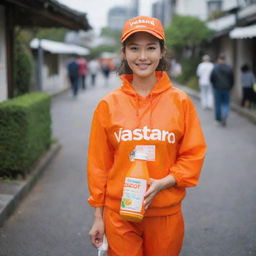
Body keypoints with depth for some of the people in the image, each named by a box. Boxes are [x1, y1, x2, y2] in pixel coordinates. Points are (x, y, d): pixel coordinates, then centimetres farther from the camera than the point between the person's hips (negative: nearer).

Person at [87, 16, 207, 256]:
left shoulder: (180, 101, -4)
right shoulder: (108, 105, -4)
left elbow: (194, 155, 0)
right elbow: (98, 163, 1)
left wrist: (162, 183, -16)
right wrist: (98, 216, 3)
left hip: (166, 213, 1)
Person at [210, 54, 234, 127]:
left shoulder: (215, 67, -5)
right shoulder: (229, 68, -1)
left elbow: (211, 79, -3)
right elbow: (232, 79, 1)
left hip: (217, 88, -1)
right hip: (226, 89, 1)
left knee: (218, 104, 8)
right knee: (226, 103, 9)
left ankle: (218, 120, 13)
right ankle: (224, 115, -17)